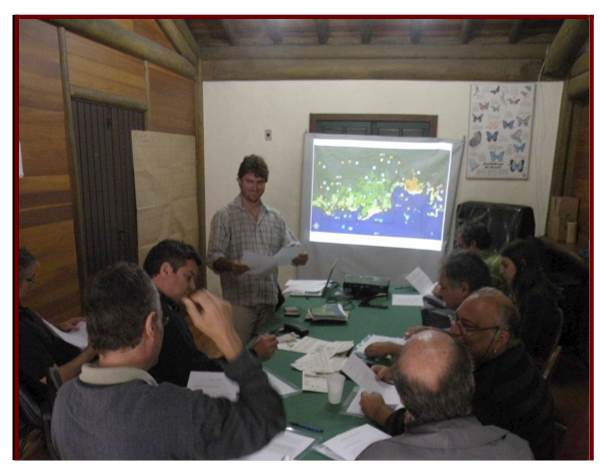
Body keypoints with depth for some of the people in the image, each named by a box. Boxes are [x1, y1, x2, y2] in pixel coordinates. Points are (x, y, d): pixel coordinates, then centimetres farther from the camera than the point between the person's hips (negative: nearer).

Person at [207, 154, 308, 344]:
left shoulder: (275, 217, 10)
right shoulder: (224, 216, -4)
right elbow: (213, 258, -10)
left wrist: (298, 255, -17)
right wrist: (230, 264, -32)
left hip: (269, 299, 5)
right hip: (239, 301, -4)